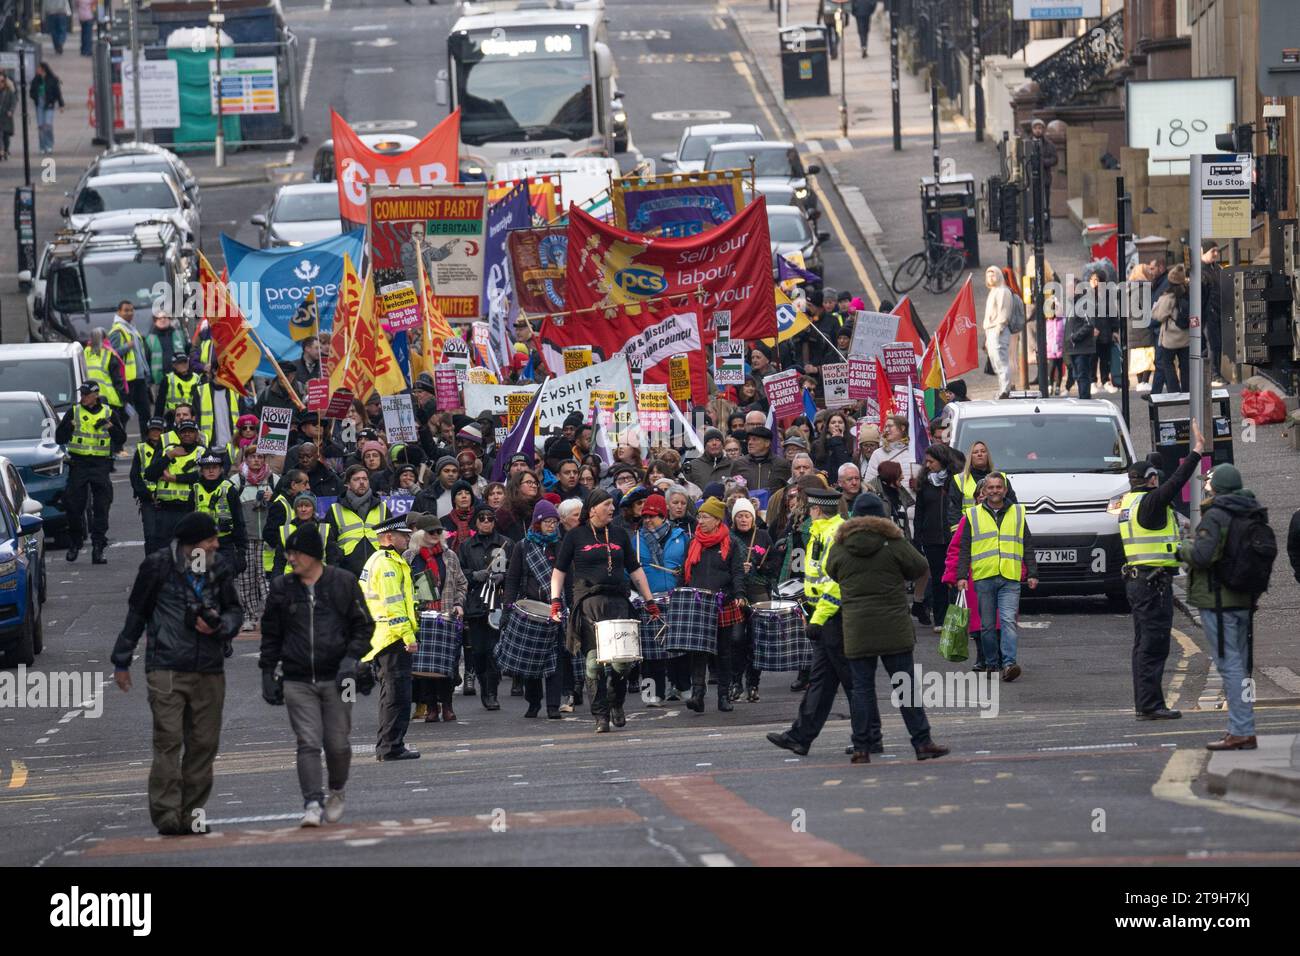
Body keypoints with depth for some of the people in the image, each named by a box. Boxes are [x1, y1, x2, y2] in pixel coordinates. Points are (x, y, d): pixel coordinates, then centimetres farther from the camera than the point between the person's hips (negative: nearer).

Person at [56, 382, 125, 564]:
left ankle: (98, 549, -3)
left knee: (101, 508, -4)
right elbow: (59, 438, 2)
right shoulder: (73, 412, 5)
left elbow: (121, 438, 7)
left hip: (100, 466, 0)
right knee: (74, 507, -2)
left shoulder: (108, 413, 7)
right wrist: (70, 425, -15)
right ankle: (74, 545, 14)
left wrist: (109, 426, -11)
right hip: (78, 465, 0)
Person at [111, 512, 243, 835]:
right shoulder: (158, 567, -2)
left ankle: (191, 814, 11)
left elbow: (234, 611, 19)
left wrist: (219, 625, -5)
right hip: (166, 669, -4)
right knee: (168, 741, -12)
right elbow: (136, 613, 7)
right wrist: (122, 661, 9)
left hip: (209, 671, 4)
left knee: (204, 744, 4)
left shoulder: (220, 570, 10)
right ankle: (166, 814, -13)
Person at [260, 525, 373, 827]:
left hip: (336, 678, -1)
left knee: (337, 744, 2)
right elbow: (271, 635, 13)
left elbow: (363, 626, 6)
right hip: (297, 682, 1)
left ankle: (336, 791, 28)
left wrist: (351, 658, -8)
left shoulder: (344, 583, 2)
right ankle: (312, 803, -11)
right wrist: (267, 673, 8)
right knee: (308, 743, -10)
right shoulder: (281, 588, 7)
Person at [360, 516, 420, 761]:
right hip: (393, 639, -11)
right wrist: (409, 636, -20)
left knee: (390, 693, 17)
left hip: (380, 637, 11)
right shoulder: (387, 564, -15)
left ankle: (385, 747, 22)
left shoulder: (375, 561, 18)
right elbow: (393, 604, -21)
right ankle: (392, 747, -8)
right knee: (398, 694, -8)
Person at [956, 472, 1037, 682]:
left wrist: (1032, 574, 7)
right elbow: (964, 549, 10)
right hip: (983, 578, 1)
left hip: (1010, 579, -1)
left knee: (1008, 621, -14)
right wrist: (962, 575, 0)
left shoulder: (1018, 514, 13)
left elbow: (1028, 546, 14)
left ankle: (1009, 663, -22)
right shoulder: (973, 515, 11)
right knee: (988, 624, 5)